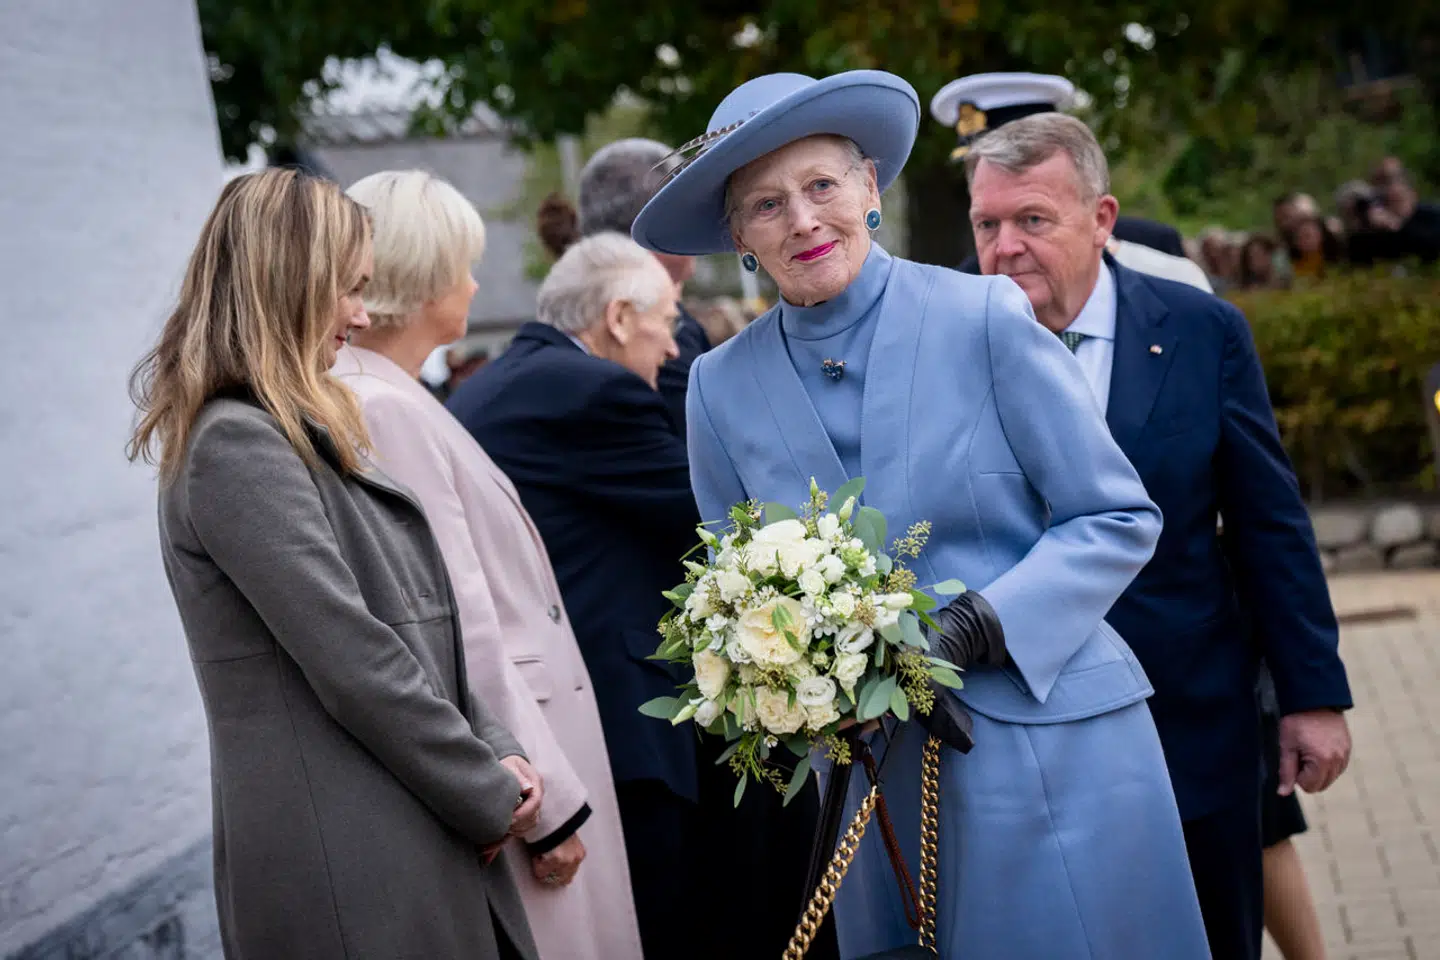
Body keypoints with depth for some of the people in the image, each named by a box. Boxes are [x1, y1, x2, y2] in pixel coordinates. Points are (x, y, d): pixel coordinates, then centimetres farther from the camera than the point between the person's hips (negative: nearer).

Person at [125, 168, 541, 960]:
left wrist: (492, 749, 2)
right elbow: (353, 662, -18)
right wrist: (489, 795, -9)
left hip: (407, 835, 9)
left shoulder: (303, 437, 16)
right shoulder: (237, 447, -14)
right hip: (346, 864, -9)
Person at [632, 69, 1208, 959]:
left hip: (1049, 743, -3)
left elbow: (1118, 518, -5)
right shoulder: (723, 387, 3)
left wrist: (974, 629, -17)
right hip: (875, 770, 3)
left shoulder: (984, 318, -8)